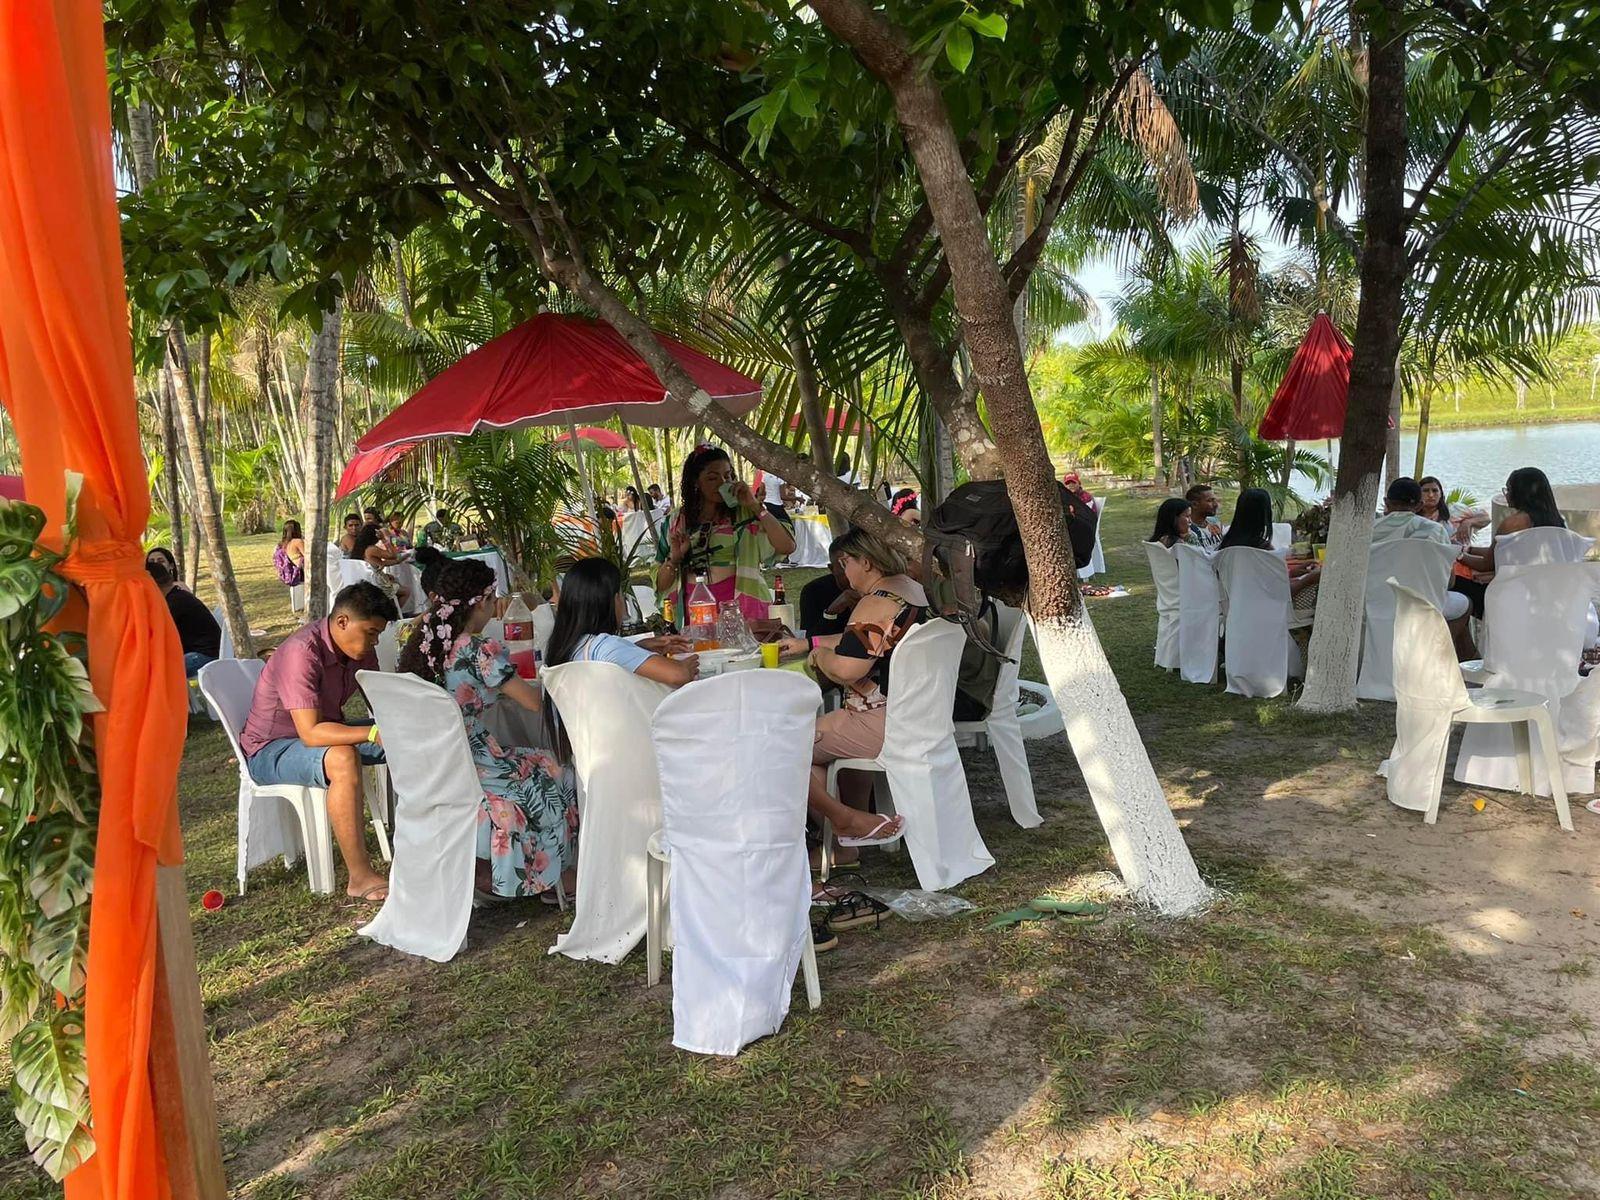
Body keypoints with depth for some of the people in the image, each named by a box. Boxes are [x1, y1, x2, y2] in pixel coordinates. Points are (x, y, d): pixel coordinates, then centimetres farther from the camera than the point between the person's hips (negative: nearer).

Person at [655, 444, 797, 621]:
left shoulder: (744, 513, 4)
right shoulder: (679, 520, 11)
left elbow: (786, 547, -11)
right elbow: (662, 586, 15)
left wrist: (754, 505, -8)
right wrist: (674, 558, -5)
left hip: (742, 608, -2)